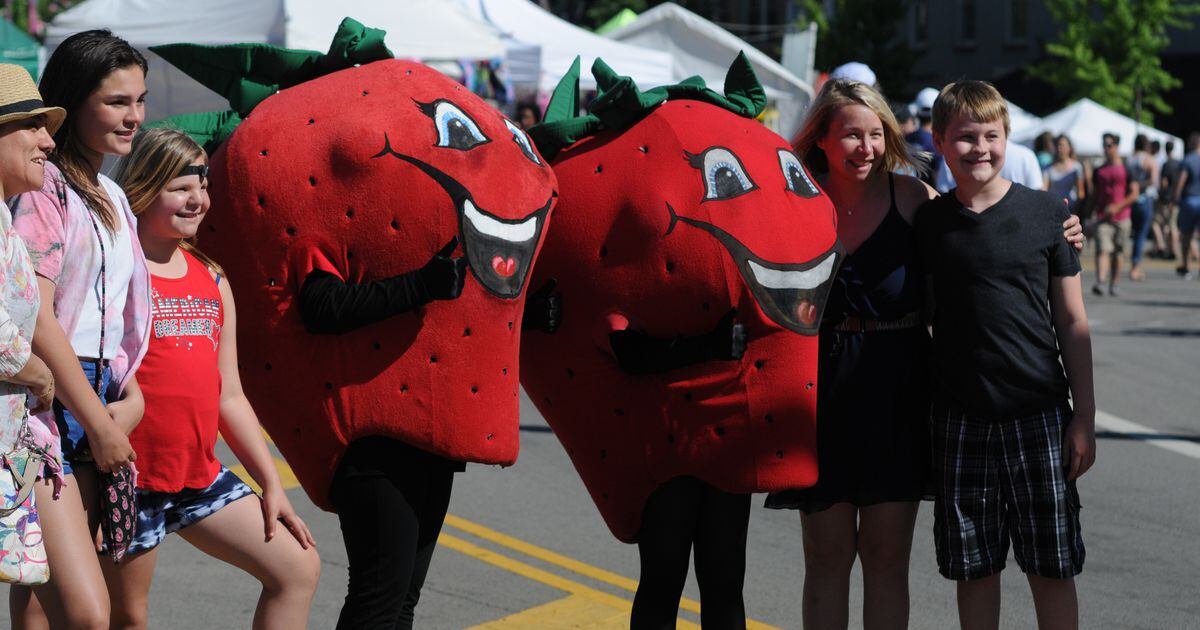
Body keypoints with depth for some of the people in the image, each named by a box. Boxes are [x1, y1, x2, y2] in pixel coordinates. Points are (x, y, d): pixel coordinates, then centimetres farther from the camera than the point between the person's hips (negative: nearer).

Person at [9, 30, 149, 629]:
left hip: (96, 399, 8)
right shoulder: (43, 187, -8)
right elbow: (33, 316, -14)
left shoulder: (111, 197, 19)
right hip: (44, 398, -8)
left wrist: (131, 400, 5)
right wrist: (99, 422, -11)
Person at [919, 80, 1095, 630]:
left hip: (1039, 417, -1)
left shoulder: (1045, 215, 0)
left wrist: (1084, 419, -1)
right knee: (973, 569, 7)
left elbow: (1073, 323, 2)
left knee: (1052, 570, 2)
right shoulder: (928, 223, 3)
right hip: (959, 417, 1)